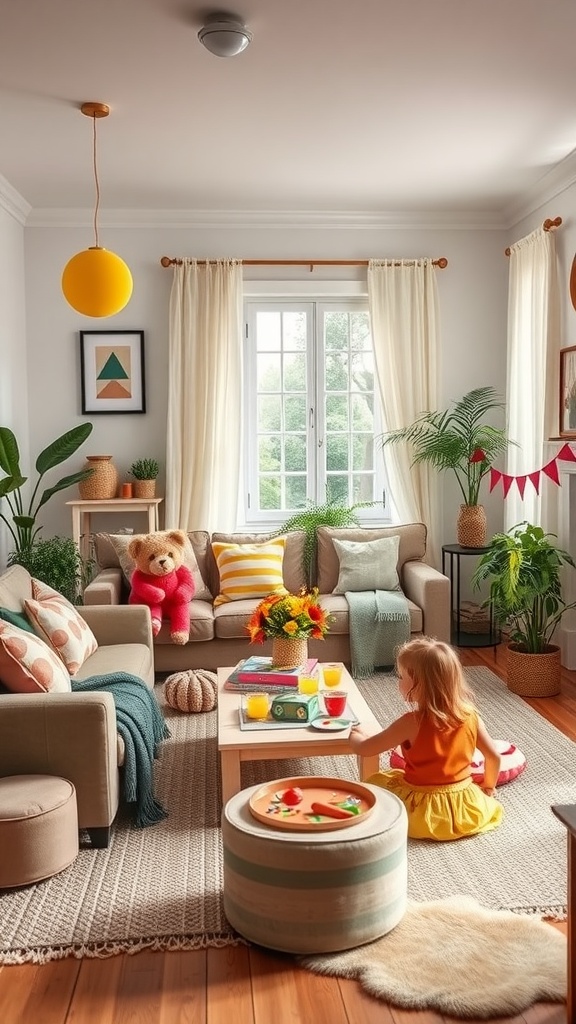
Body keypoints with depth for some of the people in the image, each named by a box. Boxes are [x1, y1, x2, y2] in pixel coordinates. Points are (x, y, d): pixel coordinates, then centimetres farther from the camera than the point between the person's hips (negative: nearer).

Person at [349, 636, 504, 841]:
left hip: (423, 813, -4)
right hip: (466, 808, 5)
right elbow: (494, 756, 1)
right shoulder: (470, 715, -9)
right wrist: (488, 788, 19)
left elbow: (363, 748, -13)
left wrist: (356, 734, 10)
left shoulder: (412, 723, -21)